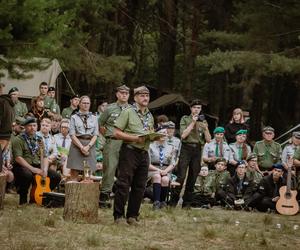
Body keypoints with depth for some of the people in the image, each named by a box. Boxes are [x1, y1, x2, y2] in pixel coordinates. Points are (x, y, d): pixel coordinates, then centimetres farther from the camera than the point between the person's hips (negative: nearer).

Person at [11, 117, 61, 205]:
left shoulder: (39, 140, 16)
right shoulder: (18, 140, -5)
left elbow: (44, 157, 11)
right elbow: (18, 158, -15)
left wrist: (44, 169, -10)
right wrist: (32, 169, -22)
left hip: (38, 166, 6)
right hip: (22, 167, -6)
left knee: (56, 177, -9)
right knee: (27, 175, -40)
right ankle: (23, 197, -13)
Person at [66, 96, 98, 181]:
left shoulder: (94, 118, 14)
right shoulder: (74, 117, 7)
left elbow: (95, 135, 7)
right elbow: (72, 135, -1)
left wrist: (88, 146, -9)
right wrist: (81, 147, -13)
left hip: (90, 146, 2)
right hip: (77, 145, -2)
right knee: (74, 173, -7)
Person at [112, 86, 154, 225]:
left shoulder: (150, 116, 16)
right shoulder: (128, 112, -4)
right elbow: (116, 133, -8)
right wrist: (135, 138, -17)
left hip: (144, 154, 6)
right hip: (129, 151, -6)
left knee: (139, 187, 7)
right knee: (123, 185, -6)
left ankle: (132, 216, 15)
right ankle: (118, 216, -1)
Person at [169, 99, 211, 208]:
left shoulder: (203, 121, 15)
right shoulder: (185, 119, 6)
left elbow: (208, 140, 10)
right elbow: (183, 135, -8)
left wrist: (205, 128, -6)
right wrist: (193, 123, -9)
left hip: (197, 150, 4)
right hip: (186, 148, -4)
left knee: (192, 178, 3)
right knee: (181, 176, -12)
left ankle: (186, 203, 9)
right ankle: (173, 201, -9)